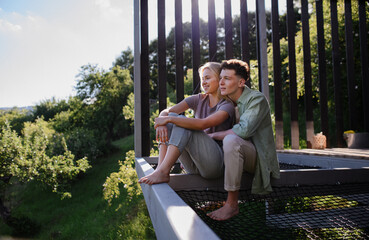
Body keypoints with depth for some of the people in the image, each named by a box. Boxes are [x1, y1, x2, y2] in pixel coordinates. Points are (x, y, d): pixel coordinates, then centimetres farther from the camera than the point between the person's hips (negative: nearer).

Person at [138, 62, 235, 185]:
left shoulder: (227, 105, -6)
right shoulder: (199, 99, 11)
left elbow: (203, 124, -25)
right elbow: (165, 112, -2)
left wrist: (168, 119, -28)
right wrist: (161, 123, -25)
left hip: (216, 163, -5)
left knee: (182, 120, -24)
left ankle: (163, 171, -34)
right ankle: (160, 167, -26)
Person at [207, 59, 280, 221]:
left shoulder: (257, 99, -13)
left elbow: (243, 130, -29)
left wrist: (213, 135, -18)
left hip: (259, 158, -8)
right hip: (240, 155, 8)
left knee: (231, 140, -36)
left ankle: (232, 204, -29)